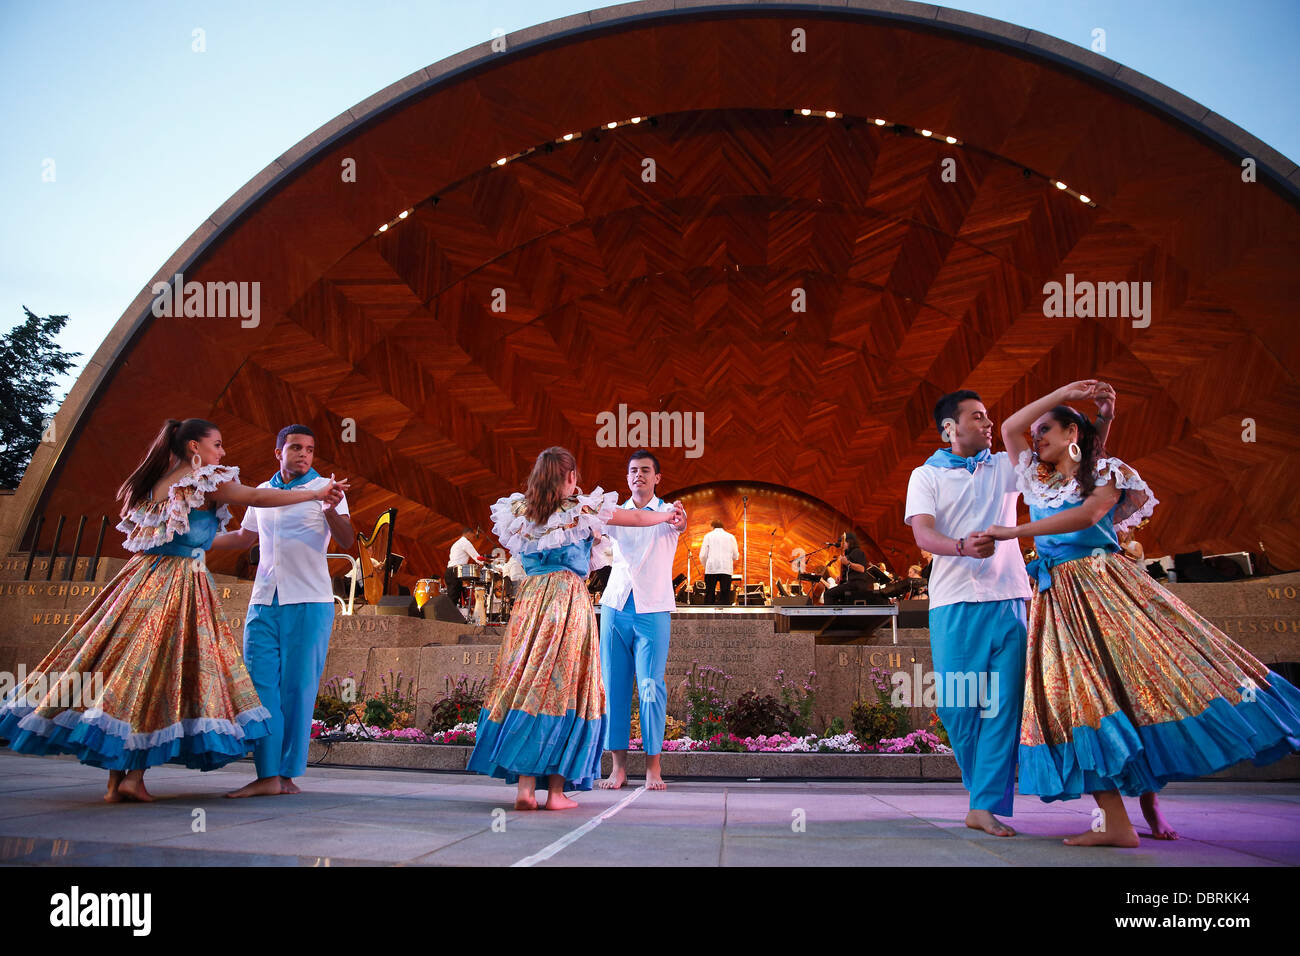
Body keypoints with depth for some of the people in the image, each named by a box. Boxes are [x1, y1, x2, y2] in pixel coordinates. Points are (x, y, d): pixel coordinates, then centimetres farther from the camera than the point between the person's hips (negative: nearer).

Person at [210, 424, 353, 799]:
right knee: (261, 684, -4)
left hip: (309, 602, -4)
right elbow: (244, 537, 31)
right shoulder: (263, 492, 17)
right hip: (264, 602, 4)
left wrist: (330, 510, -28)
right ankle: (267, 775, -3)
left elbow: (346, 540, -8)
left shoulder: (325, 489, 3)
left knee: (297, 688, -3)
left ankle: (288, 773, 3)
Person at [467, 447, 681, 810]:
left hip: (529, 600, 4)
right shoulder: (582, 510, 0)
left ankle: (524, 786, 0)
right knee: (563, 686, 0)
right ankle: (556, 790, 1)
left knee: (524, 683, 5)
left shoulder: (520, 512, 10)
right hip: (570, 600, -4)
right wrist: (668, 514, 30)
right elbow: (638, 519, 11)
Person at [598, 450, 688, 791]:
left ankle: (653, 766, 3)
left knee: (651, 687, -5)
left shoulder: (667, 511, 2)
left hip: (653, 611, -3)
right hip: (616, 607, 3)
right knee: (615, 686, 1)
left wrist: (680, 522, -44)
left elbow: (678, 523, -20)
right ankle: (618, 766, 7)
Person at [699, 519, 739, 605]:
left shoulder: (708, 536, 6)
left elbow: (703, 556, 0)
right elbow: (735, 556, 7)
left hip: (711, 569, -1)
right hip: (727, 570, 1)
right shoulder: (731, 536, 10)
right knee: (726, 595, 2)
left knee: (709, 595, 3)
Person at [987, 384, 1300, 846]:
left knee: (1142, 678, -11)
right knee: (1080, 697, -5)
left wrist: (1015, 531, -17)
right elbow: (1009, 427, 16)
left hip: (1108, 587, -3)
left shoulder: (1106, 474, 4)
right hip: (1060, 598, 3)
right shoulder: (1037, 480, 19)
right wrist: (1062, 392, 13)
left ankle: (1149, 800, -1)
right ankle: (1116, 824, -5)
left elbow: (1086, 516, -14)